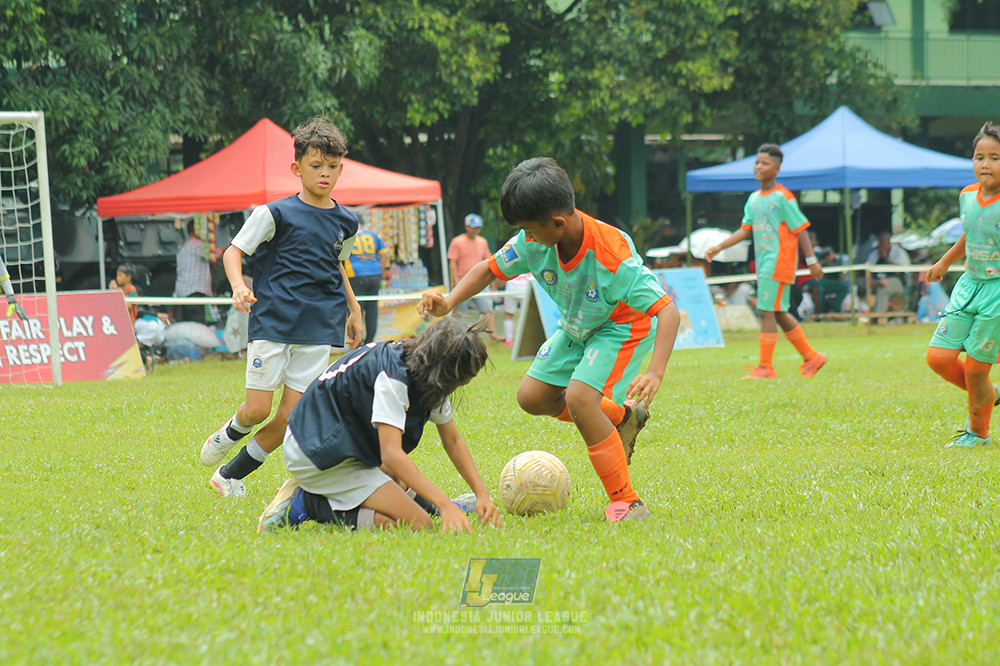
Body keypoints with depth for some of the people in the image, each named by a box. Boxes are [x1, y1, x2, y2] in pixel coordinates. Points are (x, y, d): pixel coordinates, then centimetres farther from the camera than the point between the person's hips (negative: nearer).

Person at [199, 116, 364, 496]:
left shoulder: (345, 223, 11)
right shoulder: (276, 214, -4)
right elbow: (233, 252, -2)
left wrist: (353, 309, 26)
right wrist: (238, 286, -21)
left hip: (318, 329, 4)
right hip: (273, 322, -4)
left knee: (291, 418, -3)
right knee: (258, 409, -10)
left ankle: (229, 477, 13)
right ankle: (226, 436, 26)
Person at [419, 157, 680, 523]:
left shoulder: (612, 256, -38)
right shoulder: (534, 243, -20)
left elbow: (668, 311, -40)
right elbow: (489, 269, -2)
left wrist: (655, 373, -53)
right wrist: (449, 301, -21)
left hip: (623, 327, -8)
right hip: (577, 327, 8)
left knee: (578, 397, -27)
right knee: (531, 397, 5)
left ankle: (626, 503, -19)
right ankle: (622, 416, 25)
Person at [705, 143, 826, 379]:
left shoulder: (783, 197, -9)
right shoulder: (753, 199, 14)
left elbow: (800, 229, -8)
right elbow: (745, 230, 14)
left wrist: (811, 261, -10)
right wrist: (719, 247, 6)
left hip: (778, 262, -8)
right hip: (764, 263, 8)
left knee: (766, 312, -10)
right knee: (779, 314, 12)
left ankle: (766, 366, -5)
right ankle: (811, 357, 23)